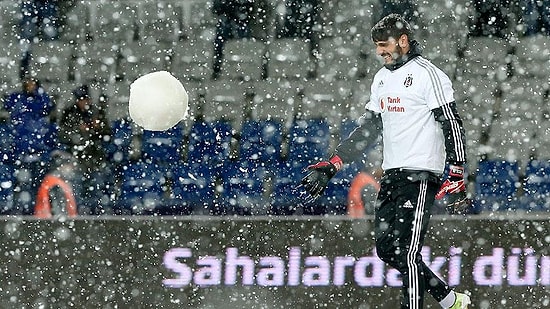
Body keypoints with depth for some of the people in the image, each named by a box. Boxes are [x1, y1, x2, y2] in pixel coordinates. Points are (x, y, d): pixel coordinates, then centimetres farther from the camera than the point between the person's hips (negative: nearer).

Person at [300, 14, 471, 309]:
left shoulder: (427, 75, -9)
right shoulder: (382, 77, 16)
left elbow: (452, 124, -13)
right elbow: (368, 129, 22)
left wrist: (457, 176, -20)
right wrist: (330, 166, 17)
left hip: (421, 175, -9)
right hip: (392, 174, 9)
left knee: (406, 251, -14)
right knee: (386, 249, 6)